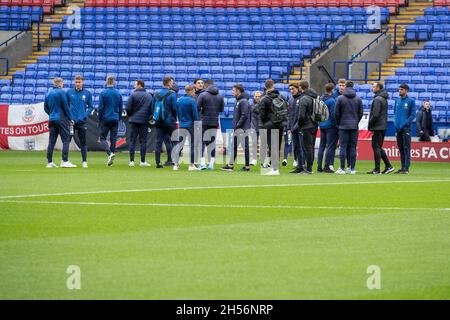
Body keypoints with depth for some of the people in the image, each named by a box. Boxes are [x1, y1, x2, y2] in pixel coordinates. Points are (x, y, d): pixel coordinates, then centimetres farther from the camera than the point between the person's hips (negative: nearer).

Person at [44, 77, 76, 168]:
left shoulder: (48, 93, 12)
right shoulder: (61, 92, -7)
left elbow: (46, 108, 15)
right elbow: (65, 106, -9)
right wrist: (70, 118, -3)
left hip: (52, 120, 6)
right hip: (62, 119, -6)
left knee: (51, 141, 7)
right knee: (66, 140, -4)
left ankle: (49, 162, 6)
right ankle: (65, 161, -12)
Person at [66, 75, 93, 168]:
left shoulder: (87, 93, 3)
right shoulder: (69, 92, 4)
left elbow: (91, 106, 8)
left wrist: (86, 115, -7)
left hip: (82, 121, 0)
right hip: (71, 121, 0)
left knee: (83, 142, 2)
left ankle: (84, 162, 5)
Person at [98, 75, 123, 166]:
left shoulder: (103, 93, -8)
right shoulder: (118, 93, 3)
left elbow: (100, 107, -8)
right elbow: (121, 108, 8)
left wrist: (100, 119, 3)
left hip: (105, 119, -3)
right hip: (115, 119, 3)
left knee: (103, 138, 1)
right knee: (113, 138, 8)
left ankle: (110, 153, -21)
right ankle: (112, 156, 8)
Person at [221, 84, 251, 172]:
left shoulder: (243, 101, -14)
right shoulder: (238, 101, 16)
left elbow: (244, 115, -20)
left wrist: (238, 125, -18)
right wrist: (235, 126, 13)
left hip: (242, 129, -10)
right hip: (237, 129, 10)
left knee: (245, 147, -3)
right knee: (234, 147, 10)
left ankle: (247, 166, 1)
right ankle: (230, 165, 13)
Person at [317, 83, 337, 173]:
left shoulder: (321, 99, 6)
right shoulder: (331, 100, -15)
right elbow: (333, 114, -16)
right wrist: (336, 124, -9)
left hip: (322, 125, 7)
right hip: (330, 125, -7)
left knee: (322, 146, 12)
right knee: (330, 146, -2)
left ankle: (319, 166, 13)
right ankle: (327, 166, -5)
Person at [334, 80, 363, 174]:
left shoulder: (340, 98, -4)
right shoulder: (358, 99, 4)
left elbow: (336, 113, -2)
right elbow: (361, 113, 5)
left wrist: (338, 123, 11)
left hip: (343, 125, -2)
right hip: (354, 126, 2)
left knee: (343, 147, -2)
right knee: (353, 147, 4)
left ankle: (342, 168, -7)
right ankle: (352, 168, 2)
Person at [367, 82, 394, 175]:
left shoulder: (377, 99, -15)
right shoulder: (384, 99, 16)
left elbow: (375, 115, -20)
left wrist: (369, 126, -10)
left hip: (377, 127, -9)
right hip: (383, 126, 9)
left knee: (376, 147, -5)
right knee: (378, 147, 15)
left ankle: (377, 169, -4)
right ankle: (388, 166, 12)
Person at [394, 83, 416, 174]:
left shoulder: (411, 101, -3)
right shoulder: (397, 100, 12)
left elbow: (412, 114, -5)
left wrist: (405, 123, -13)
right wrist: (395, 122, 3)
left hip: (406, 128, -6)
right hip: (398, 128, 6)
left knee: (406, 148, -8)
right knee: (401, 148, 9)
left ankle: (406, 168, -10)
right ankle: (403, 167, 14)